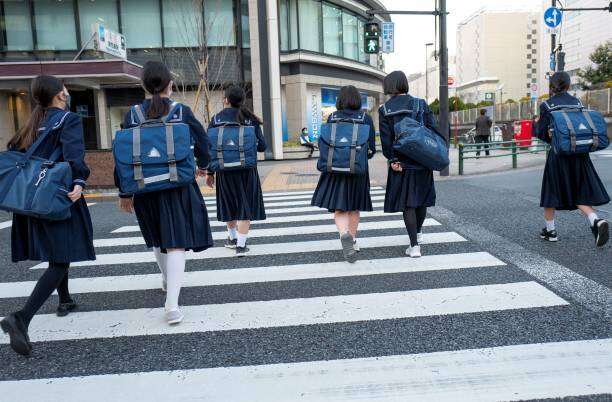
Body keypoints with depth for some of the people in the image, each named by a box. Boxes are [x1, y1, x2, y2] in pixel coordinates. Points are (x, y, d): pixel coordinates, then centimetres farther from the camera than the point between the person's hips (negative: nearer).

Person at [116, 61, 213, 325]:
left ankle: (167, 280, 47)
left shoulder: (132, 116, -3)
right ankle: (172, 304, -13)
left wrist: (125, 193, 5)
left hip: (145, 189, 3)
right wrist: (202, 165, 25)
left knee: (157, 237, 24)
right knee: (176, 243, -3)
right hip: (178, 187, -2)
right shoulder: (183, 111, -6)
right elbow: (202, 141, 4)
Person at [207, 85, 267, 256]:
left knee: (229, 203, 19)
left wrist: (209, 172, 3)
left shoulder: (216, 119, -2)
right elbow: (261, 146, -4)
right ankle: (241, 245, 3)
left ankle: (232, 238, 35)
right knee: (245, 205, 7)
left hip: (225, 169, 1)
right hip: (247, 169, -1)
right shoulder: (250, 118, -2)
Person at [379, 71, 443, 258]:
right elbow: (433, 130, -5)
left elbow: (386, 139, -9)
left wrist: (393, 160, -5)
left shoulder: (384, 110, -3)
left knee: (407, 203, 3)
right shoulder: (421, 104, 0)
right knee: (422, 197, 19)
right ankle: (418, 233, 39)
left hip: (401, 163, -2)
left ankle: (414, 245, 0)